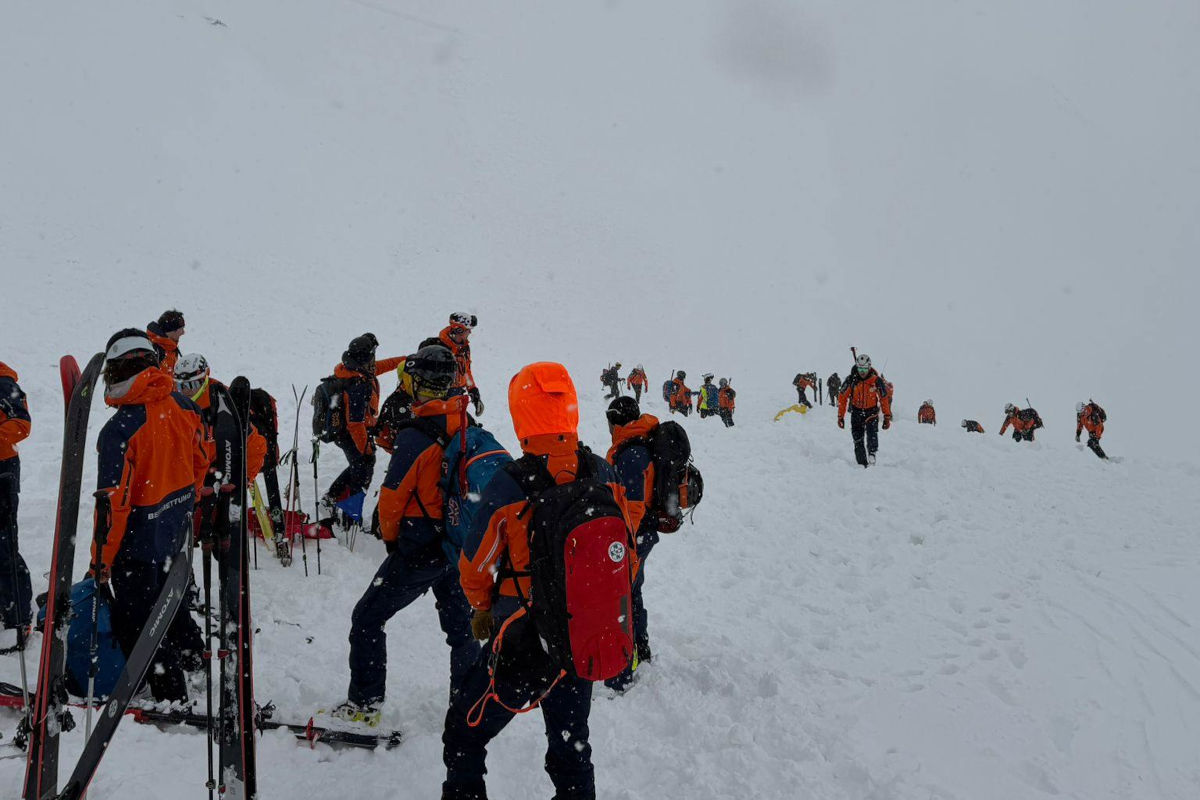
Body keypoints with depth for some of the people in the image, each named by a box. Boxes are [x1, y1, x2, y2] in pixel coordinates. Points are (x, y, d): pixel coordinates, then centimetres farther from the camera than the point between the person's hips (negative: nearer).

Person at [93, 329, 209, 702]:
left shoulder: (121, 429, -28)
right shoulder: (183, 405, -7)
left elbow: (112, 502, -24)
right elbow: (200, 461, 7)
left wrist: (101, 559, -12)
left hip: (138, 541, -7)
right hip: (175, 530, 7)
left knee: (136, 623, 8)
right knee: (162, 593, 31)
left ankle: (171, 698, 16)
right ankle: (191, 649, 49)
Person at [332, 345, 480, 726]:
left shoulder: (415, 437, -20)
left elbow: (392, 497, -14)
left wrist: (390, 537, 4)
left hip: (420, 548, -6)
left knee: (368, 618, 8)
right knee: (460, 626, 18)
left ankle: (364, 704, 11)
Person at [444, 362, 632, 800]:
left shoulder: (507, 486, -21)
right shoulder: (605, 477, -10)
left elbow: (475, 565, -8)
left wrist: (482, 606, 13)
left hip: (520, 639, -4)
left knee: (465, 735, 17)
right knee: (570, 743, 22)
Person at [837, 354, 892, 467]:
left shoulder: (877, 380, -14)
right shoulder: (851, 380, -12)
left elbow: (884, 399, -2)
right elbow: (842, 398, -2)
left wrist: (887, 417, -2)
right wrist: (840, 416, -3)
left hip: (871, 411, -1)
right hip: (856, 411, 1)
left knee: (872, 431, -27)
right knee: (858, 440, -1)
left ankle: (871, 454, -30)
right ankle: (862, 463, 6)